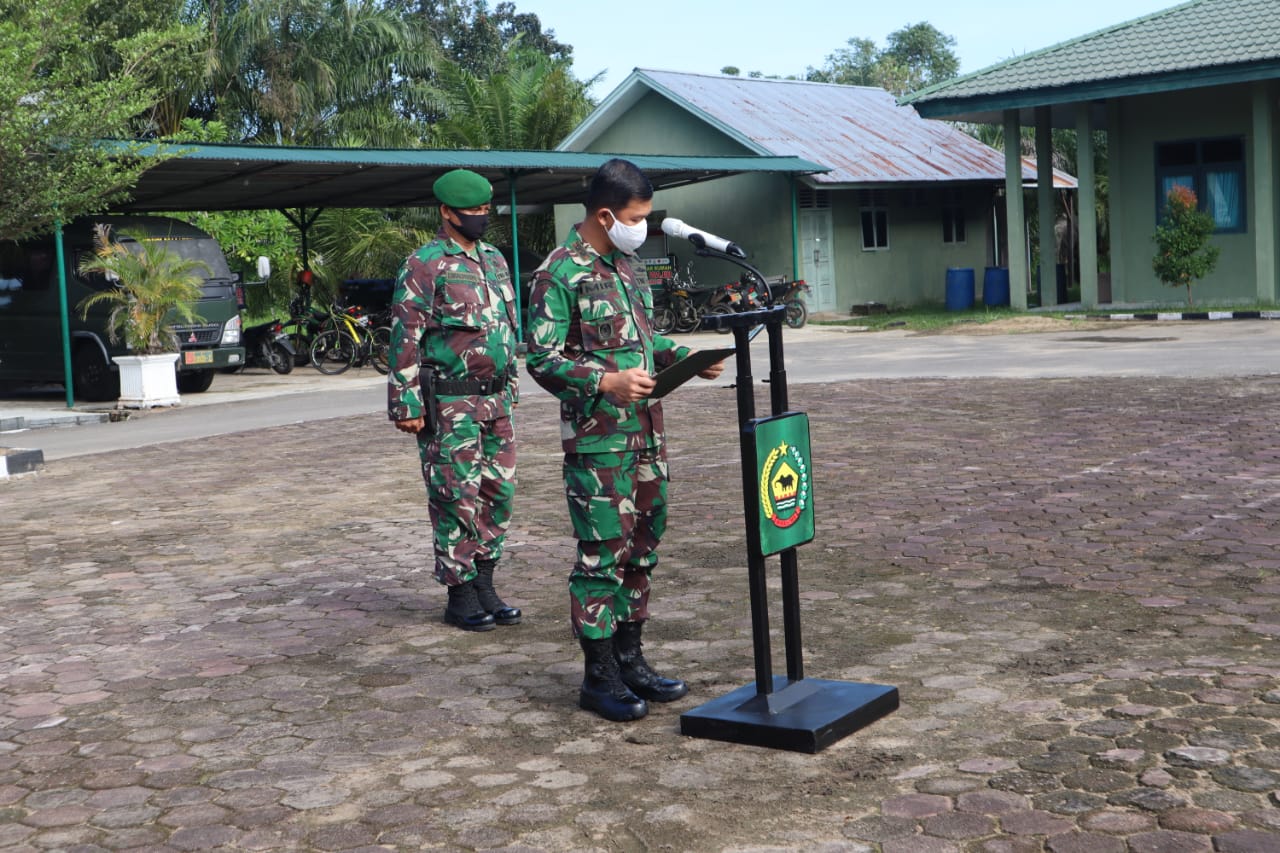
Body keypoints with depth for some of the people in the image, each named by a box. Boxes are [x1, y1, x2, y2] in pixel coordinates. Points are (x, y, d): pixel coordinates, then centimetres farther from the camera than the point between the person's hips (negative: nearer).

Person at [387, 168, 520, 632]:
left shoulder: (494, 260, 14)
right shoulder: (424, 266, -10)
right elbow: (405, 338, -12)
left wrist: (509, 385, 21)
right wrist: (407, 405, -16)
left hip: (494, 398, 7)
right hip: (449, 404, -7)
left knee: (498, 493, 9)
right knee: (457, 499, -2)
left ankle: (484, 586, 20)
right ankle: (460, 596, 9)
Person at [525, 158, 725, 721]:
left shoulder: (628, 264, 14)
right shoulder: (560, 273, -11)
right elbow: (542, 360, -14)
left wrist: (683, 358, 6)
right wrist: (606, 383, -25)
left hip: (645, 433, 8)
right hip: (596, 439, -8)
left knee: (642, 546, 13)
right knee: (602, 553, -4)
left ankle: (629, 658, 24)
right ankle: (599, 675, 6)